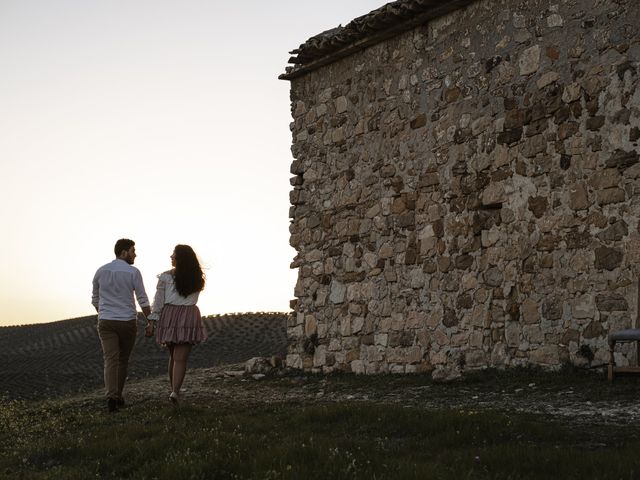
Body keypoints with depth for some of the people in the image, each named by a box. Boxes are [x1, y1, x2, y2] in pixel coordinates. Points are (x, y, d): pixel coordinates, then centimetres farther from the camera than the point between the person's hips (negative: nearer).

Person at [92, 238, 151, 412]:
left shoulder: (101, 271, 4)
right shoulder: (133, 272, -8)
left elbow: (95, 299, 15)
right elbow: (143, 300, -9)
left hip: (106, 322, 2)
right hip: (127, 322, -2)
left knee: (111, 360, -4)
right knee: (123, 360, 15)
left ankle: (111, 397, -23)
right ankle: (118, 396, 24)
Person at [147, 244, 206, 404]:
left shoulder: (165, 276, -2)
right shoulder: (197, 278, 6)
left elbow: (158, 300, -4)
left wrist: (152, 321, -1)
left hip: (169, 315, 1)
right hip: (189, 316, 0)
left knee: (173, 355, 17)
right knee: (181, 358, -5)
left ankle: (174, 390, 24)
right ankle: (175, 391, -21)